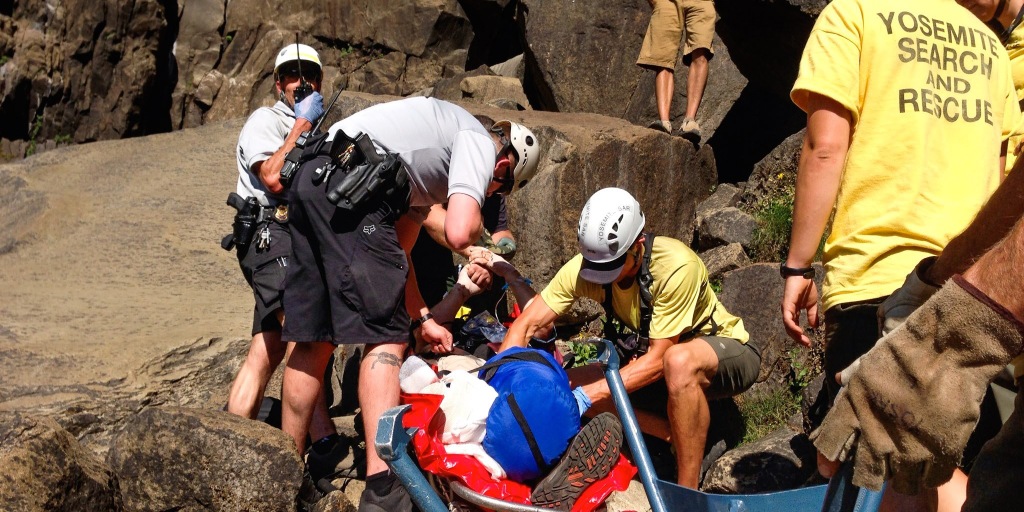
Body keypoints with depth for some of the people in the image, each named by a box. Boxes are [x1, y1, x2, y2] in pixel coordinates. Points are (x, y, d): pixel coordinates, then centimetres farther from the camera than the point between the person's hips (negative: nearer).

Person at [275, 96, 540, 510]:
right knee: (385, 338, -7)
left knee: (312, 340, 15)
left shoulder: (437, 167, 32)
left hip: (310, 181, 9)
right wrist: (473, 230, 13)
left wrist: (422, 319, 31)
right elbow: (458, 234, -10)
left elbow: (396, 252, 32)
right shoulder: (479, 143, 5)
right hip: (350, 183, -9)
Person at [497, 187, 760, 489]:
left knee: (679, 360, -42)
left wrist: (588, 395, -37)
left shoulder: (676, 266, -32)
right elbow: (526, 325, -15)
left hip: (728, 351, -6)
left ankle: (688, 494, -29)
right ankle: (689, 441, -9)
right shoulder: (584, 265, -16)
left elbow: (657, 360, -30)